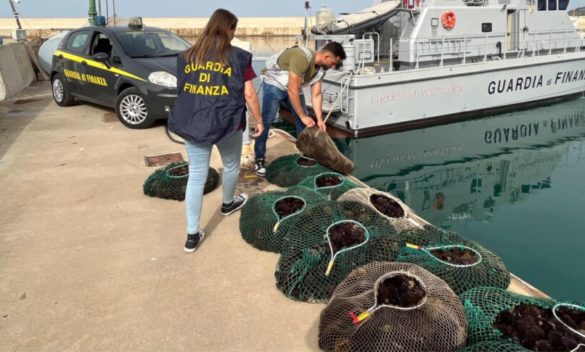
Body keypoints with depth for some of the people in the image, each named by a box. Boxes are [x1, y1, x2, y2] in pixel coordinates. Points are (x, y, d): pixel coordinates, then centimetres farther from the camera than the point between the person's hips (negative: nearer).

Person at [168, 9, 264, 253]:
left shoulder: (187, 56, 7)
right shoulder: (238, 57, -6)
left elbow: (182, 89, 15)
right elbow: (249, 95, -5)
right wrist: (259, 120, 7)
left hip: (192, 124, 3)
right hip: (226, 123, -3)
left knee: (196, 176, 7)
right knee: (231, 166, 25)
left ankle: (192, 235, 8)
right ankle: (228, 204, 50)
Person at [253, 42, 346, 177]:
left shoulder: (321, 68, -8)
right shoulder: (302, 58, -35)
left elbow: (316, 95, -3)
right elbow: (292, 91, -32)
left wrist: (319, 119, -10)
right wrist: (303, 116, -26)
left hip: (293, 87, 8)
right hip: (274, 84, -8)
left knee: (303, 119, 6)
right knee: (266, 121, -12)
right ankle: (259, 159, -3)